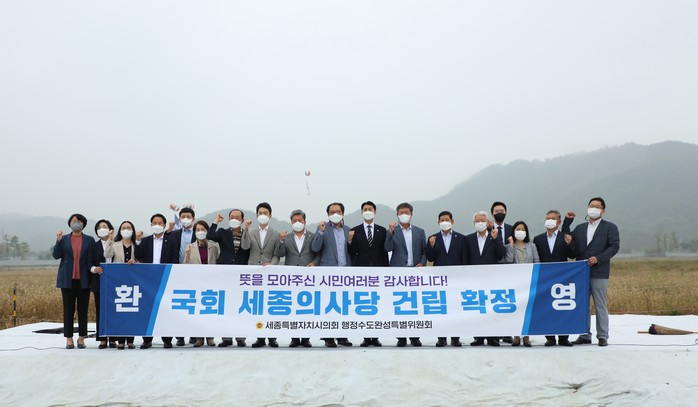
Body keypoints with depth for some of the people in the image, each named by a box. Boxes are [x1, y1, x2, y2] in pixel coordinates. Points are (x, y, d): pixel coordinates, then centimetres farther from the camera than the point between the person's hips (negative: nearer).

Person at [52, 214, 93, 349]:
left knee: (83, 310, 2)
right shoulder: (64, 239, 9)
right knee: (68, 309, 2)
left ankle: (81, 338, 9)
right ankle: (69, 338, 7)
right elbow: (56, 255, 0)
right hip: (68, 279, 1)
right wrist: (58, 241, -13)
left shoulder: (89, 240, 6)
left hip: (83, 280, -1)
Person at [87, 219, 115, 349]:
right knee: (100, 310, 3)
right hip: (99, 282, 2)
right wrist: (94, 269, -19)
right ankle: (102, 339, 9)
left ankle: (112, 339, 9)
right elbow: (89, 263, 3)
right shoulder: (94, 246, 10)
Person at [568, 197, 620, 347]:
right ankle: (585, 335, 14)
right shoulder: (579, 228, 17)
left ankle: (602, 336, 6)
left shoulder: (610, 227, 5)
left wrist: (598, 258, -17)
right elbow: (573, 249, 12)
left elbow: (614, 246, -6)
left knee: (600, 305, -1)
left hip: (599, 272, -4)